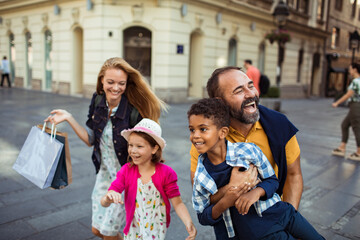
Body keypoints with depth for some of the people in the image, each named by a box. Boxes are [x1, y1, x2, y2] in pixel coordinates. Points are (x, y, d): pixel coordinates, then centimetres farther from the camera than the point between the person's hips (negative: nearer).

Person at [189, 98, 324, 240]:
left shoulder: (248, 150, -16)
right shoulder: (200, 178, -13)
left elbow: (272, 180, -3)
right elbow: (203, 218, -4)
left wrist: (256, 192, -25)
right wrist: (224, 203, -23)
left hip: (281, 213, 2)